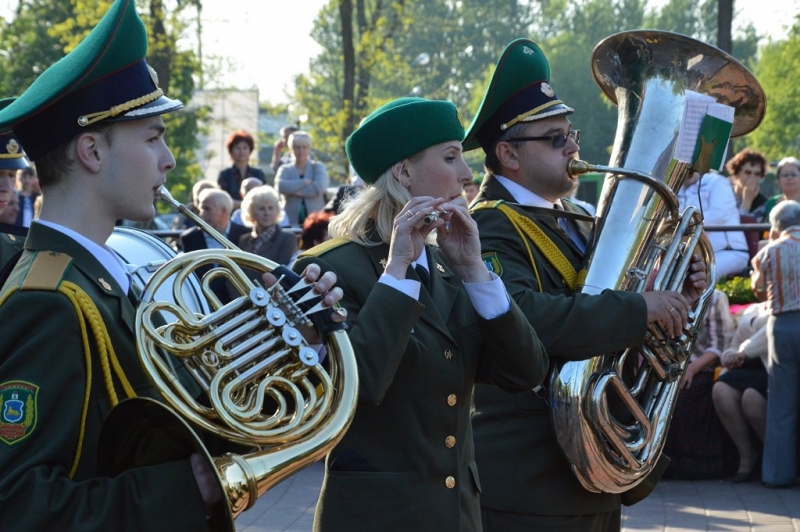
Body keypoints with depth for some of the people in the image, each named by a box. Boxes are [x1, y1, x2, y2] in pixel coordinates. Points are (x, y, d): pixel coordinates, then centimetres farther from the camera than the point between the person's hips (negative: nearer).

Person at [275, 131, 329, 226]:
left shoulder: (318, 167, 9)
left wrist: (294, 190, -10)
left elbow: (320, 187, -11)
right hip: (292, 221, 0)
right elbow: (280, 186, -12)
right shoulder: (285, 170, 10)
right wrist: (305, 182, -11)